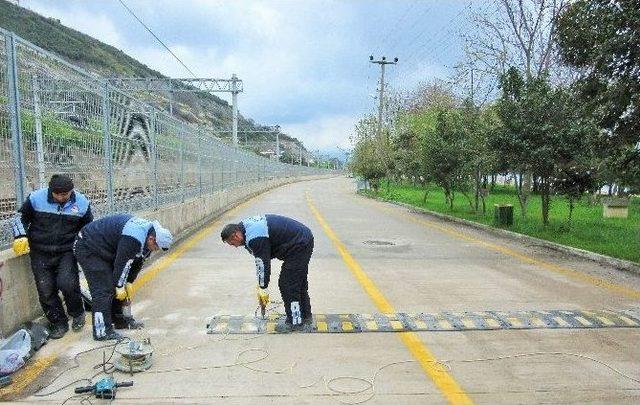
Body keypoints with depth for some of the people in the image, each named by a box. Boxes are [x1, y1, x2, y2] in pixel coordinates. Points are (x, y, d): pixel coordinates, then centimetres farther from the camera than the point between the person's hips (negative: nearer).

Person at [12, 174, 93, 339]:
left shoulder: (81, 202, -6)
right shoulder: (36, 198, -9)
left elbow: (89, 227, 10)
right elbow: (21, 217, 7)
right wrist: (21, 237, -8)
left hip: (67, 252, -1)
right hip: (40, 253, 1)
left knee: (67, 284, -18)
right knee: (46, 291, 0)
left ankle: (77, 314, 10)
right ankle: (59, 324, 20)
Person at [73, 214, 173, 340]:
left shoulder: (148, 231, -2)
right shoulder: (132, 239, -34)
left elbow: (137, 261, 6)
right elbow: (122, 262, -26)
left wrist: (129, 283, 7)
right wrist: (120, 286, -13)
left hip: (104, 249, 10)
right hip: (88, 248, -10)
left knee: (114, 285, 12)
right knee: (103, 289, -12)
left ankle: (118, 319, 24)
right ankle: (102, 331, -6)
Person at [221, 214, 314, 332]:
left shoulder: (254, 238, -24)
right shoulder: (246, 225, 9)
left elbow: (263, 263, -18)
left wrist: (263, 288, -5)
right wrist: (260, 284, 14)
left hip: (298, 246, -11)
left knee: (287, 284, -3)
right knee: (299, 282, 20)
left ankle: (295, 322, 7)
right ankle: (306, 317, 33)